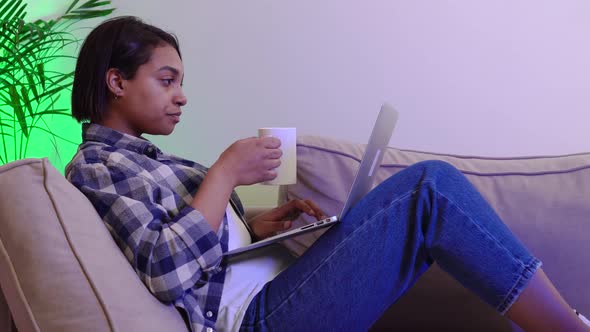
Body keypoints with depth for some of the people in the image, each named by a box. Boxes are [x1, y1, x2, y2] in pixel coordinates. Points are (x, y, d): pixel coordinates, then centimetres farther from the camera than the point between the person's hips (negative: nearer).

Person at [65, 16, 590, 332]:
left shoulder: (141, 156, 22)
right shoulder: (94, 165, -6)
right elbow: (167, 272, -20)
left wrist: (256, 227, 4)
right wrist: (227, 171, -14)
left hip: (273, 289, 10)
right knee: (431, 189, -16)